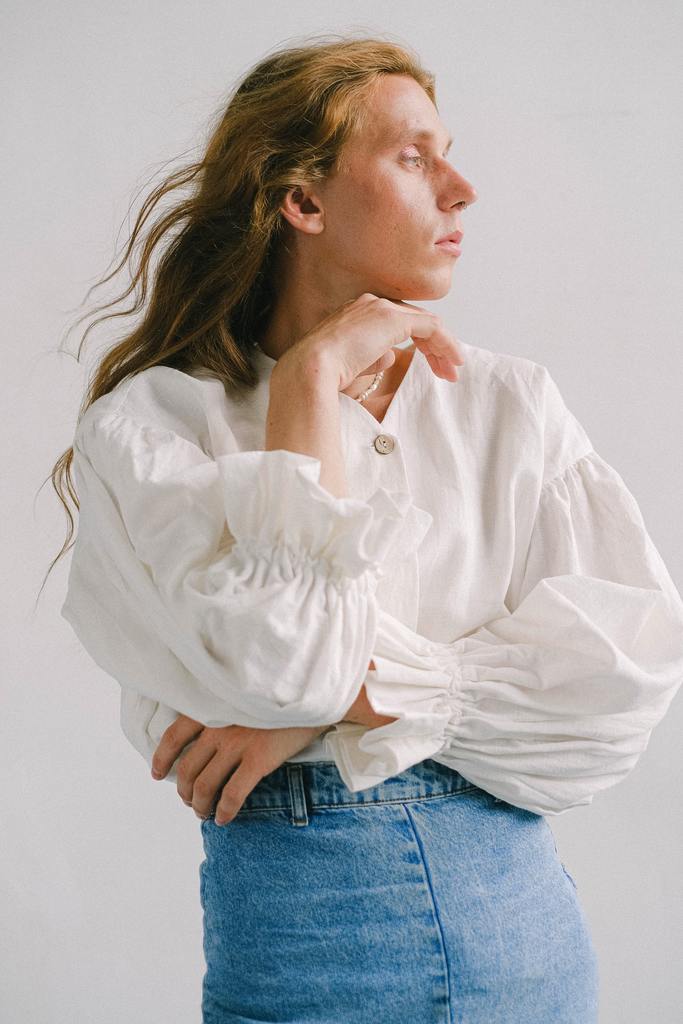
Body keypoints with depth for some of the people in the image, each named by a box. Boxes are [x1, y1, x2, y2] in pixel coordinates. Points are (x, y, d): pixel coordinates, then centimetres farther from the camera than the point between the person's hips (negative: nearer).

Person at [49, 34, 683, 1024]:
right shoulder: (151, 421, -6)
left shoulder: (509, 399, 3)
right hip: (296, 928, -3)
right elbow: (281, 655, -21)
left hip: (524, 904, 4)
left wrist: (357, 701, -16)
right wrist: (318, 373, -13)